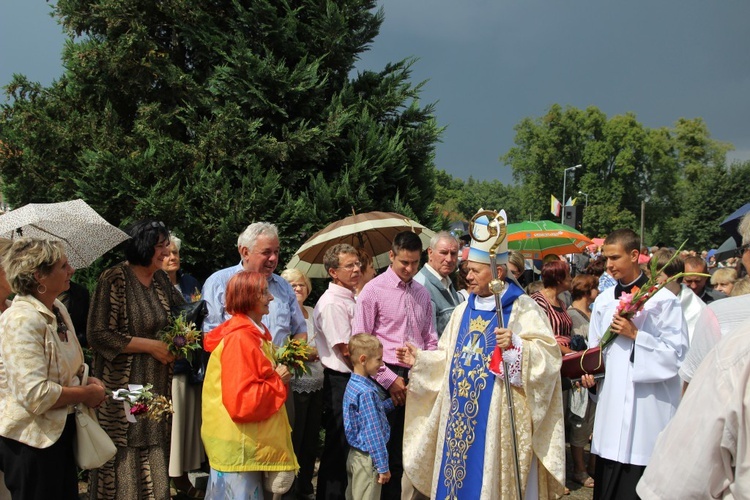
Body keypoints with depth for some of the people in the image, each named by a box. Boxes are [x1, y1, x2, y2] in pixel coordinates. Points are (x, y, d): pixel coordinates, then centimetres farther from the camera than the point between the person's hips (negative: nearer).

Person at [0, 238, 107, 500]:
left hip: (61, 429, 9)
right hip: (32, 439, -9)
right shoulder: (22, 321, -23)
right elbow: (36, 395, -30)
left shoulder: (58, 309, 7)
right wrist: (86, 394, -16)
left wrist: (87, 380, 3)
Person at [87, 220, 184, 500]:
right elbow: (98, 335, -15)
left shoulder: (160, 279, 10)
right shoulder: (114, 280, -10)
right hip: (124, 388, -6)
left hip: (158, 386, 6)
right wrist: (151, 346, -15)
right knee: (124, 462, -2)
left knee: (154, 462, 6)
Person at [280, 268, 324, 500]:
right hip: (295, 386, -6)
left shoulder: (313, 313, 13)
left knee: (311, 439, 13)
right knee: (293, 441, 3)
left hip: (317, 385, 6)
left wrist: (316, 352, 1)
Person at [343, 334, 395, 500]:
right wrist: (382, 466, -19)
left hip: (355, 454, 10)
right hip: (368, 459, -10)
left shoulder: (353, 384, 7)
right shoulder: (366, 392, -23)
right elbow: (373, 433, -23)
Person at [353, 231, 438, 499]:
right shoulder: (374, 290, -5)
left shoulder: (422, 293, 11)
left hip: (417, 378, 5)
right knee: (383, 447, 1)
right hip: (387, 379, -5)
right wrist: (389, 379, -10)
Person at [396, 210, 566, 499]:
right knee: (457, 474, 10)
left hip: (497, 417, -6)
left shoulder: (522, 309, -7)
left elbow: (548, 355, -16)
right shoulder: (464, 310, 13)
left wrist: (515, 346, -31)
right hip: (460, 415, 6)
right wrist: (419, 360, 7)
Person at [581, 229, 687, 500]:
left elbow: (677, 352, -9)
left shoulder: (663, 299, -5)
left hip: (648, 406, -5)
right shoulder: (604, 300, 12)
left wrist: (636, 335, -15)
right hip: (611, 404, 5)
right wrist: (589, 371, 3)